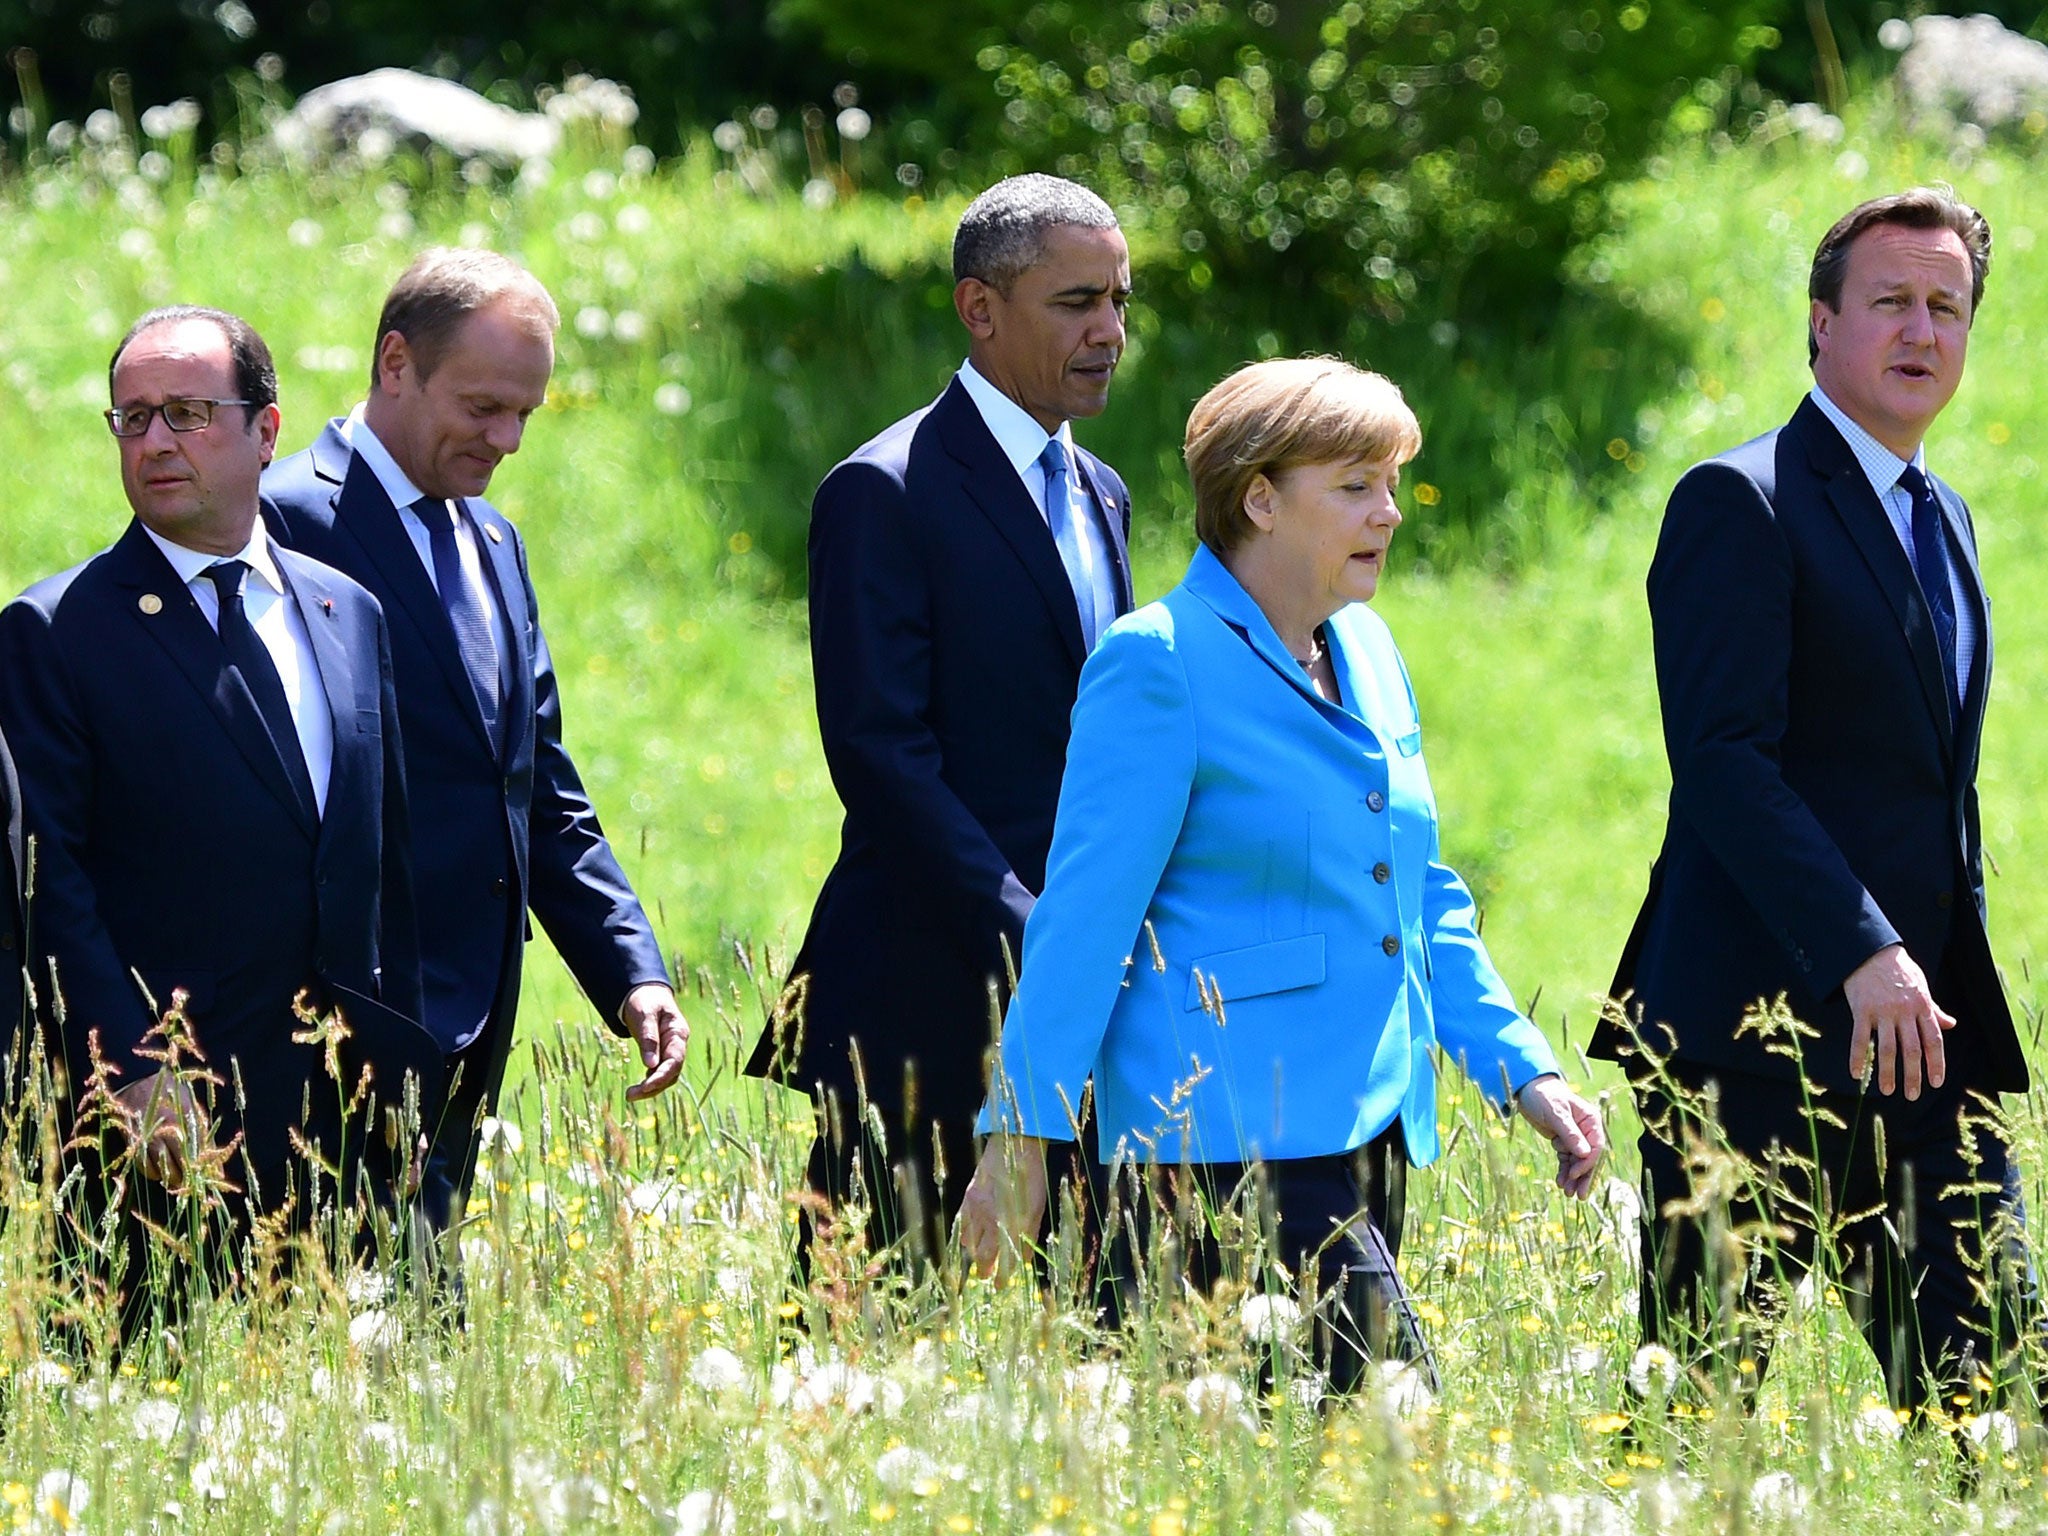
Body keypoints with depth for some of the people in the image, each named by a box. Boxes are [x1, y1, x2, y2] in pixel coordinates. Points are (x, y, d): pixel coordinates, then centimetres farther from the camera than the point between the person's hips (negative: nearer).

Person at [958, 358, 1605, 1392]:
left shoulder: (1365, 650, 15)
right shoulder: (1161, 662, -8)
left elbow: (1423, 902, 23)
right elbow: (1083, 915, -10)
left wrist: (1524, 1071, 14)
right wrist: (1022, 1135, -11)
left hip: (1365, 1129, 8)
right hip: (1231, 1140, -8)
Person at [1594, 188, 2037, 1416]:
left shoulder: (1946, 522, 20)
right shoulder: (1741, 505, -6)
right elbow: (1724, 759, -17)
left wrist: (1949, 976, 17)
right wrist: (1861, 953, -25)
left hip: (1927, 1037, 7)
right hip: (1765, 1032, -7)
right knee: (1701, 1400, -3)